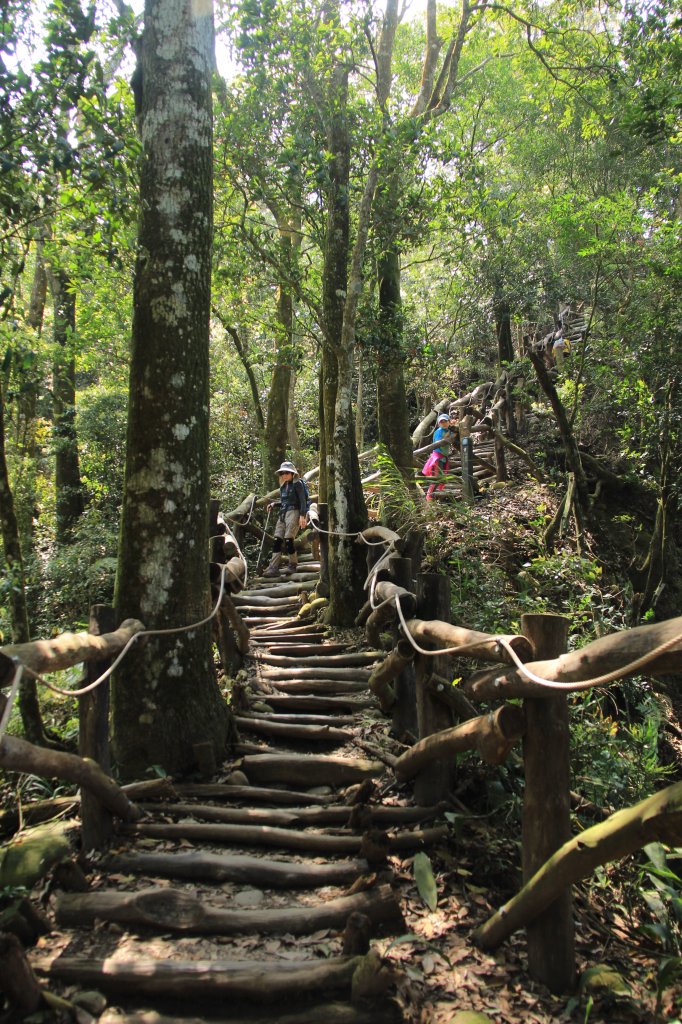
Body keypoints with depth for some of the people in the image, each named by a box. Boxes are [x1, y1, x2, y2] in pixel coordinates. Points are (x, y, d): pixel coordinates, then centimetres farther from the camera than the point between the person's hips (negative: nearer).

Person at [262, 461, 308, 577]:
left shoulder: (297, 484, -3)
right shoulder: (283, 486, 19)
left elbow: (303, 501, -9)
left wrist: (302, 516, -18)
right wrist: (274, 503, 8)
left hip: (293, 513, -7)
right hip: (282, 514, 7)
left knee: (288, 540, -12)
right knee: (277, 540, -4)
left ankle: (293, 565, 5)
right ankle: (274, 567, -7)